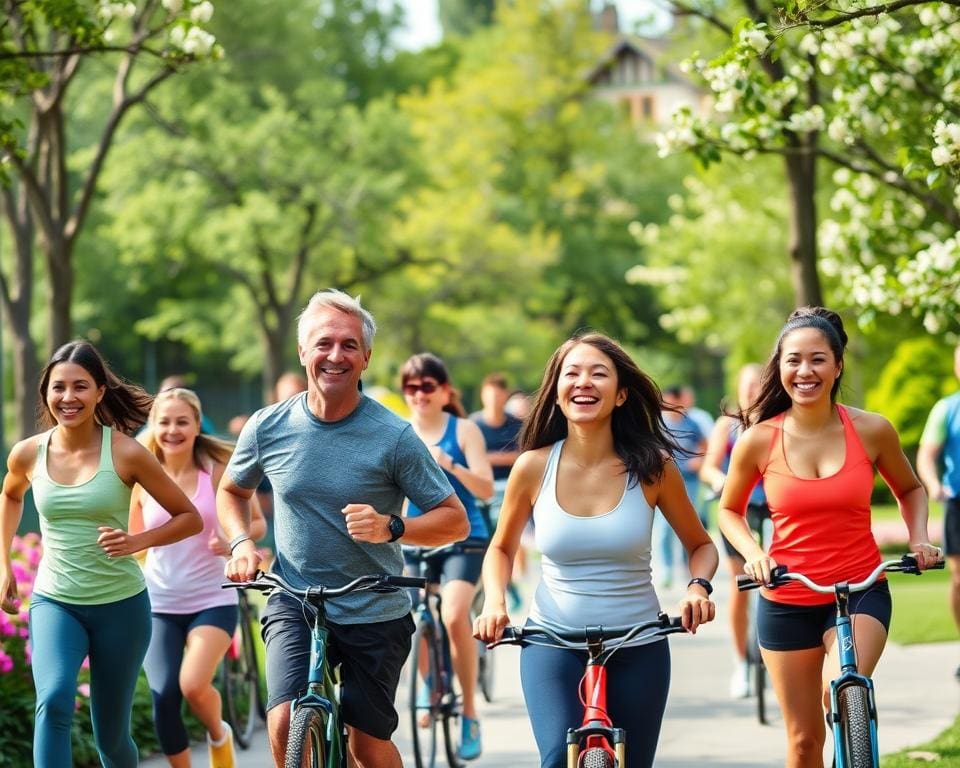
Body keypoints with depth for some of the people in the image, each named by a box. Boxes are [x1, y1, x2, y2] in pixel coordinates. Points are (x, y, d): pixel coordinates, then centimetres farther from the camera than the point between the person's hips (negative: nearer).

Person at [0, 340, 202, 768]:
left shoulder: (125, 453, -12)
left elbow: (190, 518, -4)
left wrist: (137, 542, -20)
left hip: (120, 604, -1)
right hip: (54, 602, 1)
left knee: (111, 733, 9)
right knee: (54, 702, -28)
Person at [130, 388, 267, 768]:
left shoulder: (218, 471, -6)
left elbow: (258, 522, 3)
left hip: (212, 601, -2)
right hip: (158, 604, 2)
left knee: (194, 686, -21)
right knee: (164, 697, -9)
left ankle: (219, 735, 13)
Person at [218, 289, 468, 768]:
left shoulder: (393, 437, -13)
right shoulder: (268, 427, -5)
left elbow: (455, 521, -9)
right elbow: (231, 491, 15)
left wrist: (391, 527, -27)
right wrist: (241, 543, -5)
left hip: (375, 614, -1)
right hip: (294, 604, 1)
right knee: (285, 726, -21)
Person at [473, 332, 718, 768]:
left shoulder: (652, 467, -6)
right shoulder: (534, 467, -5)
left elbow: (700, 545, 7)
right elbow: (501, 549, 10)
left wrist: (698, 587, -14)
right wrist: (493, 601, -9)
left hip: (638, 650, 1)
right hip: (553, 647, -1)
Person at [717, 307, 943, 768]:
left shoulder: (871, 431, -7)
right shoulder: (759, 440, -7)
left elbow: (909, 489, 13)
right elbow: (729, 510, 9)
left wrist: (918, 539, -4)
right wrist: (752, 554, -9)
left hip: (860, 592, -1)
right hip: (786, 602, 1)